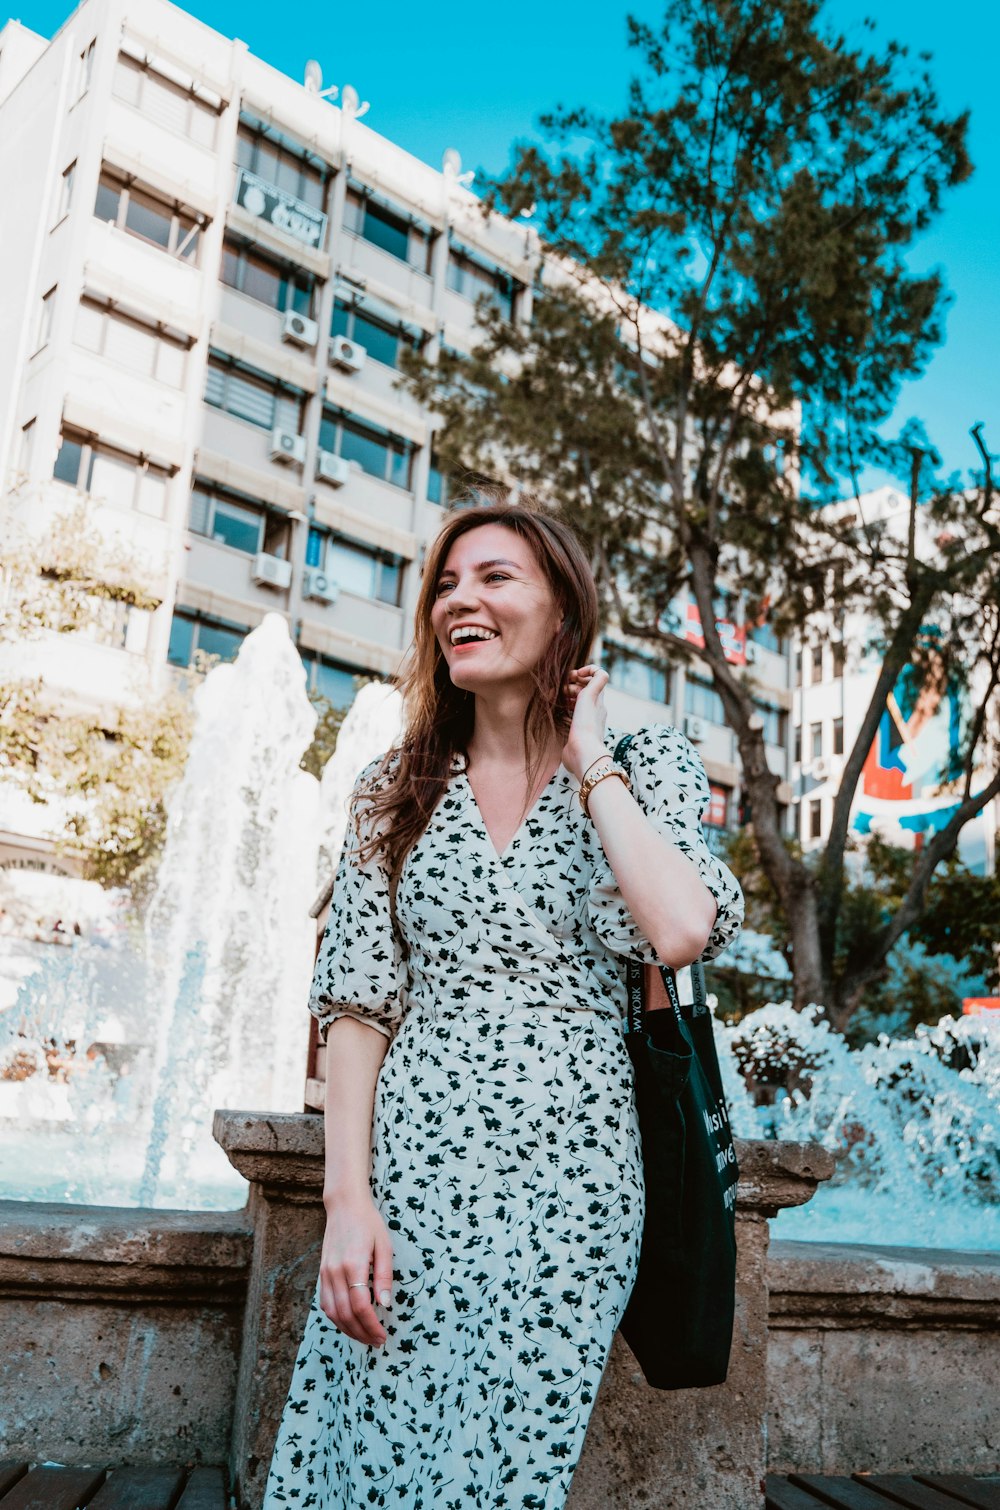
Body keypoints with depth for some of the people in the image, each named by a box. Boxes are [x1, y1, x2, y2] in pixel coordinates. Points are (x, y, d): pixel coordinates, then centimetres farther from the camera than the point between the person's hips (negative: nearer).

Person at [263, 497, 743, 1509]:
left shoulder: (645, 764, 2)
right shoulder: (397, 788, 8)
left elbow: (680, 932, -18)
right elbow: (359, 1002, 4)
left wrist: (589, 760, -8)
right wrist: (348, 1196, -6)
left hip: (567, 1166, -2)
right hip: (410, 1157, 2)